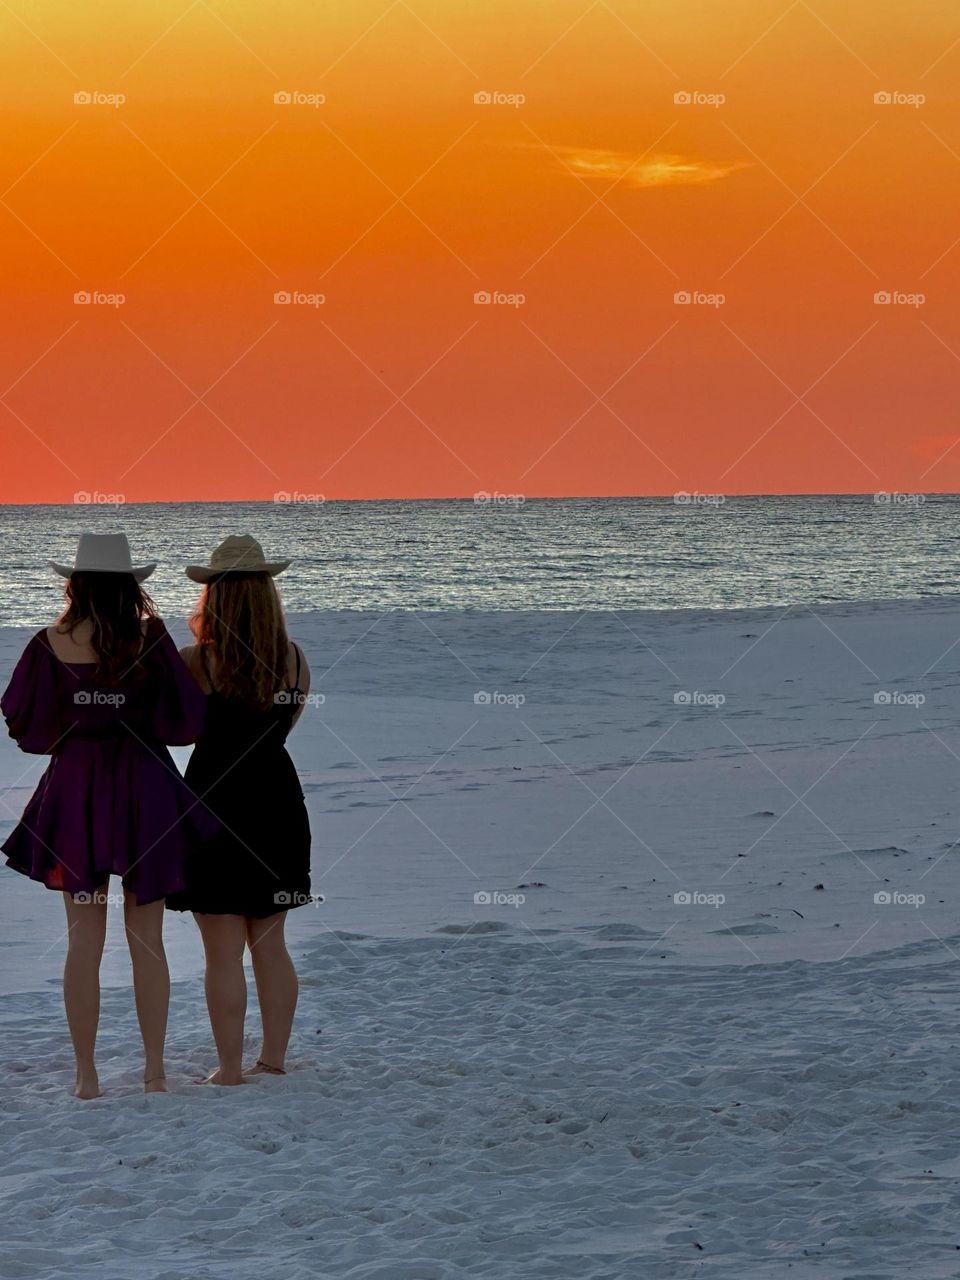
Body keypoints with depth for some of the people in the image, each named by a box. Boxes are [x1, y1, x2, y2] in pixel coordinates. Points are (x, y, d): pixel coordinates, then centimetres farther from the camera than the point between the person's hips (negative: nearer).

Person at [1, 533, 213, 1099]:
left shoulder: (51, 646, -6)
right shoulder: (152, 639, -8)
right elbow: (186, 721, -5)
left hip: (75, 789, 0)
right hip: (145, 788, 0)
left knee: (84, 939, 6)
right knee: (147, 939, 8)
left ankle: (87, 1074, 7)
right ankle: (156, 1070, 11)